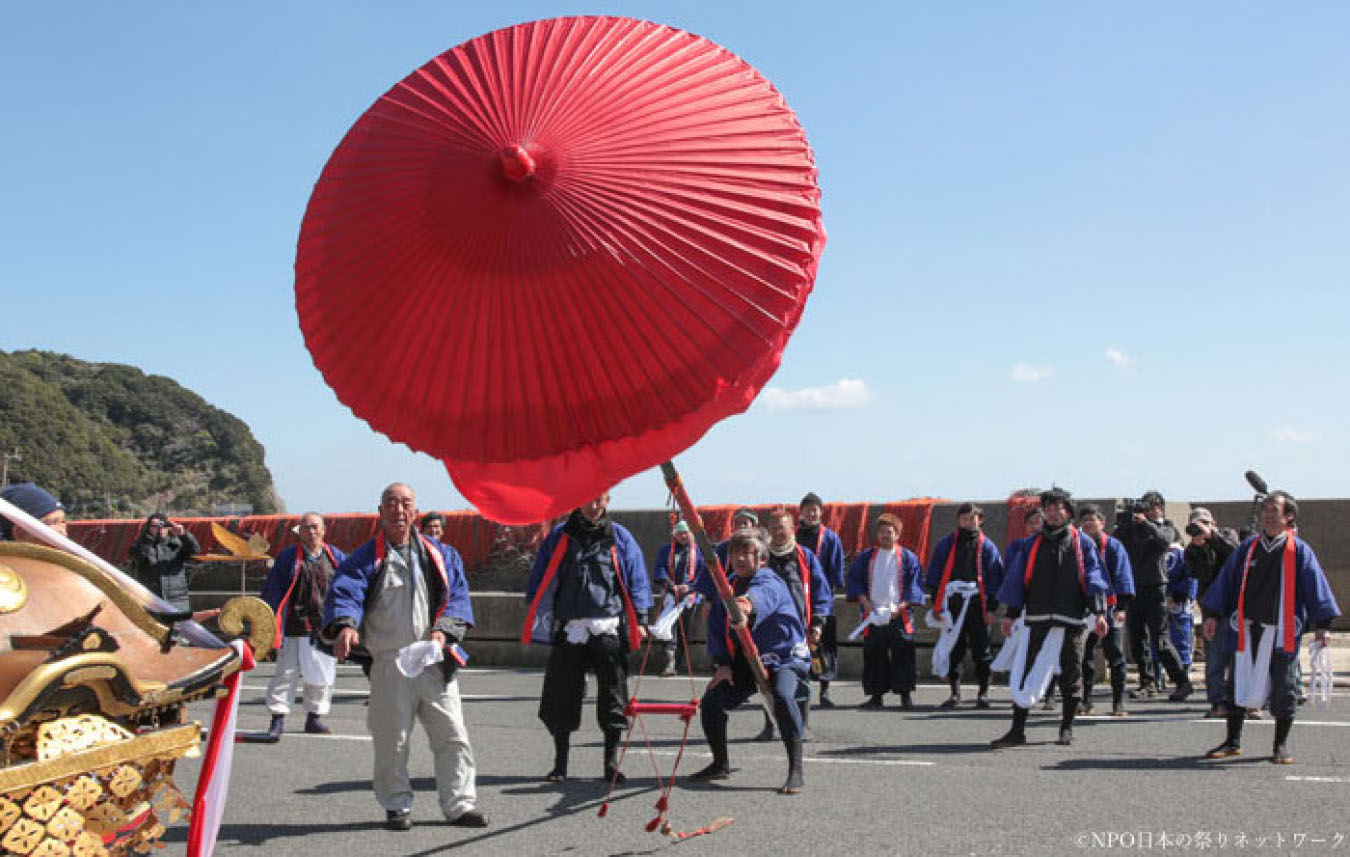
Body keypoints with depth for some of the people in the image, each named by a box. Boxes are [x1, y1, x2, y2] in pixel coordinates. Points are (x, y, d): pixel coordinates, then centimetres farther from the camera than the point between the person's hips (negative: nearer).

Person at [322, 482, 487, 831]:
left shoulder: (441, 555, 11)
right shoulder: (366, 558, 3)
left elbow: (457, 595, 6)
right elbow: (344, 593, -11)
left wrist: (443, 630, -12)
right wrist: (345, 626, -32)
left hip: (436, 662, 2)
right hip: (390, 664, -2)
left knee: (453, 736, 2)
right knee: (392, 740, 3)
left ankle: (460, 804, 13)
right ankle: (397, 806, 19)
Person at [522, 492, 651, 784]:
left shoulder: (619, 537, 8)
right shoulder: (560, 536, 9)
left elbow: (637, 580, 11)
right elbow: (539, 580, 13)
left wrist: (638, 620, 4)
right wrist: (537, 619, 8)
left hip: (608, 629, -1)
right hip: (568, 628, 1)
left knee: (613, 698, 0)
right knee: (561, 698, 3)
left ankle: (612, 763, 11)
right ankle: (560, 762, 16)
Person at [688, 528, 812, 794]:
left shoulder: (771, 583, -17)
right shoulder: (726, 587, 5)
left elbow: (763, 595, -44)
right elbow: (716, 626, 11)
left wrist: (749, 604, -68)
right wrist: (722, 664, -1)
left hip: (784, 657, -7)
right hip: (743, 662, 7)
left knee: (783, 697, -35)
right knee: (710, 701, -1)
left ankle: (795, 772, -28)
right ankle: (720, 764, 23)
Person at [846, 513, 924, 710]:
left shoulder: (908, 558, 4)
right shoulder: (866, 557, 10)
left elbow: (914, 584, 1)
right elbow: (854, 579, 10)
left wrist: (901, 606, -11)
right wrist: (864, 601, -6)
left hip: (899, 614, -2)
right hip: (873, 614, 2)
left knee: (903, 655, -3)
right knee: (874, 655, 3)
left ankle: (905, 694, 6)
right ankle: (876, 695, 10)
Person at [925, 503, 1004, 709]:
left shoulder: (986, 547, 6)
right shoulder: (946, 544, 9)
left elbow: (995, 578, 4)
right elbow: (934, 575, 9)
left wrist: (991, 608, -3)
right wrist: (936, 603, 2)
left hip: (978, 605, -1)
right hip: (952, 604, 1)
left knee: (981, 650, 2)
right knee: (953, 650, 4)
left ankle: (983, 693, 13)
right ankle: (955, 693, 14)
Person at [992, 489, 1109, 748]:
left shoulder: (1082, 543, 6)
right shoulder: (1034, 544, 11)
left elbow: (1094, 578, 1)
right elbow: (1019, 579, 12)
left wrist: (1099, 612, -10)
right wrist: (1010, 614, 7)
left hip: (1071, 619, -1)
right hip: (1037, 619, 1)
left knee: (1071, 675, 7)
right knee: (1025, 673, -4)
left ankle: (1067, 729, 22)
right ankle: (1017, 731, 1)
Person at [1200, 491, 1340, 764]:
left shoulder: (1299, 550, 0)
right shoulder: (1248, 548, 9)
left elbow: (1315, 586, -1)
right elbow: (1226, 580, 11)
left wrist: (1320, 624, -8)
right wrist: (1213, 614, 5)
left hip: (1282, 631, -3)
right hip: (1248, 628, 3)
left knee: (1283, 687, 4)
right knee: (1239, 684, 6)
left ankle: (1281, 746, 17)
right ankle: (1232, 742, 16)